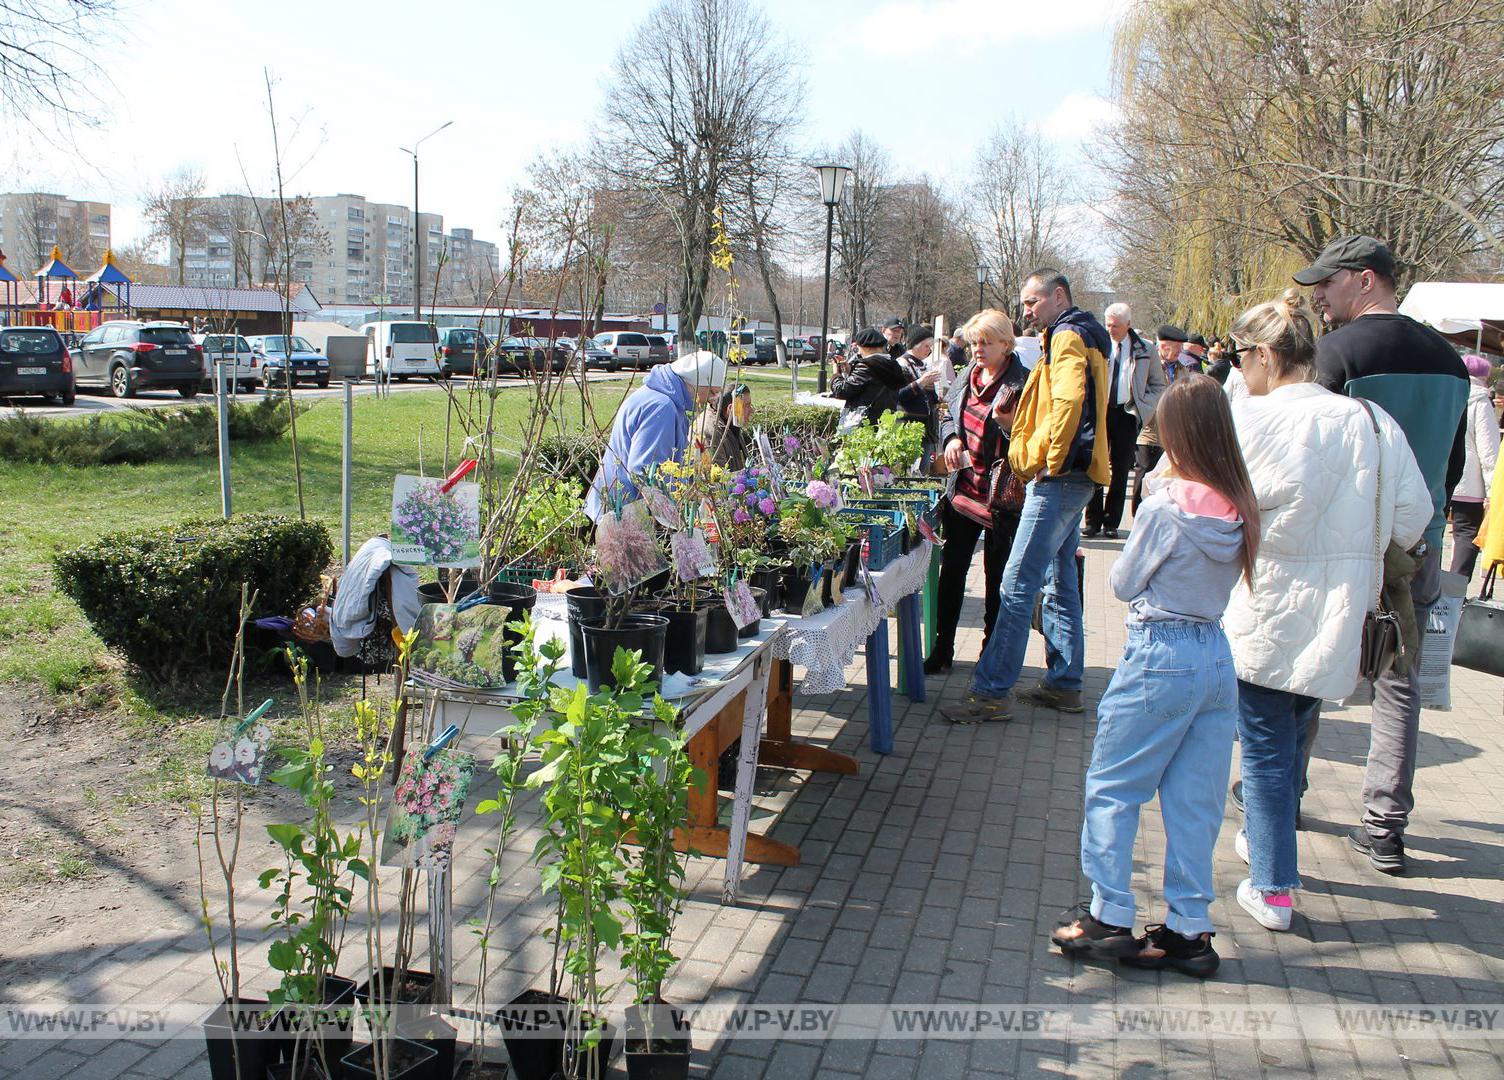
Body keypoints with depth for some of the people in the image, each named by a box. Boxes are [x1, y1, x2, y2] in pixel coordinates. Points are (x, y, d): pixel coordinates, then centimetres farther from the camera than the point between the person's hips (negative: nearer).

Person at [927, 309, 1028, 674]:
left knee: (997, 576, 7)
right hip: (963, 488, 6)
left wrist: (1009, 424, -29)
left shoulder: (1021, 383, -11)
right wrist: (951, 438, 2)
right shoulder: (966, 376, 9)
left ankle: (992, 652, 22)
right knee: (952, 569, 9)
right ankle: (942, 649, 19)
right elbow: (949, 417, 22)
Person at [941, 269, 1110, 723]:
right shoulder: (1084, 337, 23)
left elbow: (1067, 402, -23)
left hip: (1059, 476, -11)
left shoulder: (1067, 336, -9)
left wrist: (1048, 460, -17)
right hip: (1074, 477, 11)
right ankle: (1065, 684, 22)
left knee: (1018, 585, -11)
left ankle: (991, 692, -10)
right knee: (1060, 581, 15)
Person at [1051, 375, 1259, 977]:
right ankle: (1189, 929, 20)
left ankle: (1110, 917, 13)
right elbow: (1225, 578, 12)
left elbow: (1124, 584, -5)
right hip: (1218, 659, 7)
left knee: (1111, 788, 8)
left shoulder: (1167, 506, -18)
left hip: (1159, 658, -6)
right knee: (1195, 801, 12)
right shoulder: (1241, 507, 0)